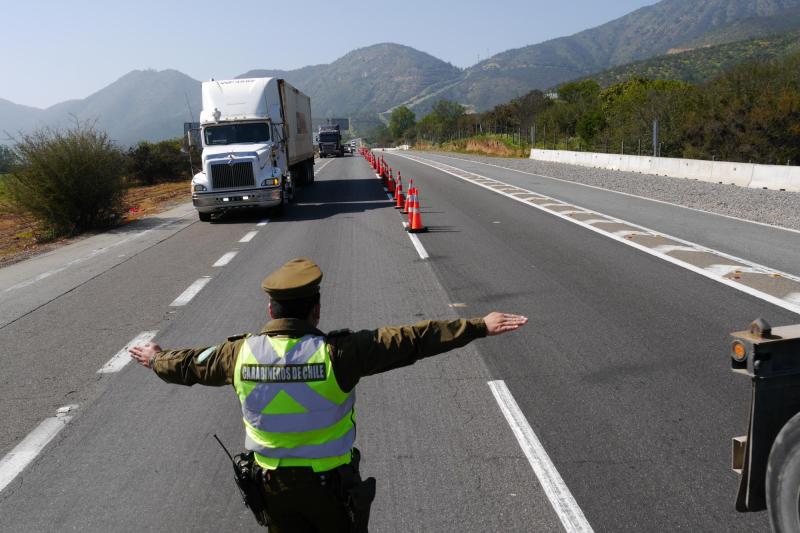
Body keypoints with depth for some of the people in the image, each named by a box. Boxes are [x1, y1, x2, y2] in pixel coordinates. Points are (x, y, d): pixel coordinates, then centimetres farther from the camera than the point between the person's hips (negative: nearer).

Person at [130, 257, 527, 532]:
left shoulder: (241, 353, -12)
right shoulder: (337, 353, -25)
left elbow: (190, 364, 7)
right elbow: (412, 341, -25)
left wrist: (154, 360, 29)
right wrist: (480, 326, -20)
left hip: (274, 484, 4)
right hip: (331, 482, -3)